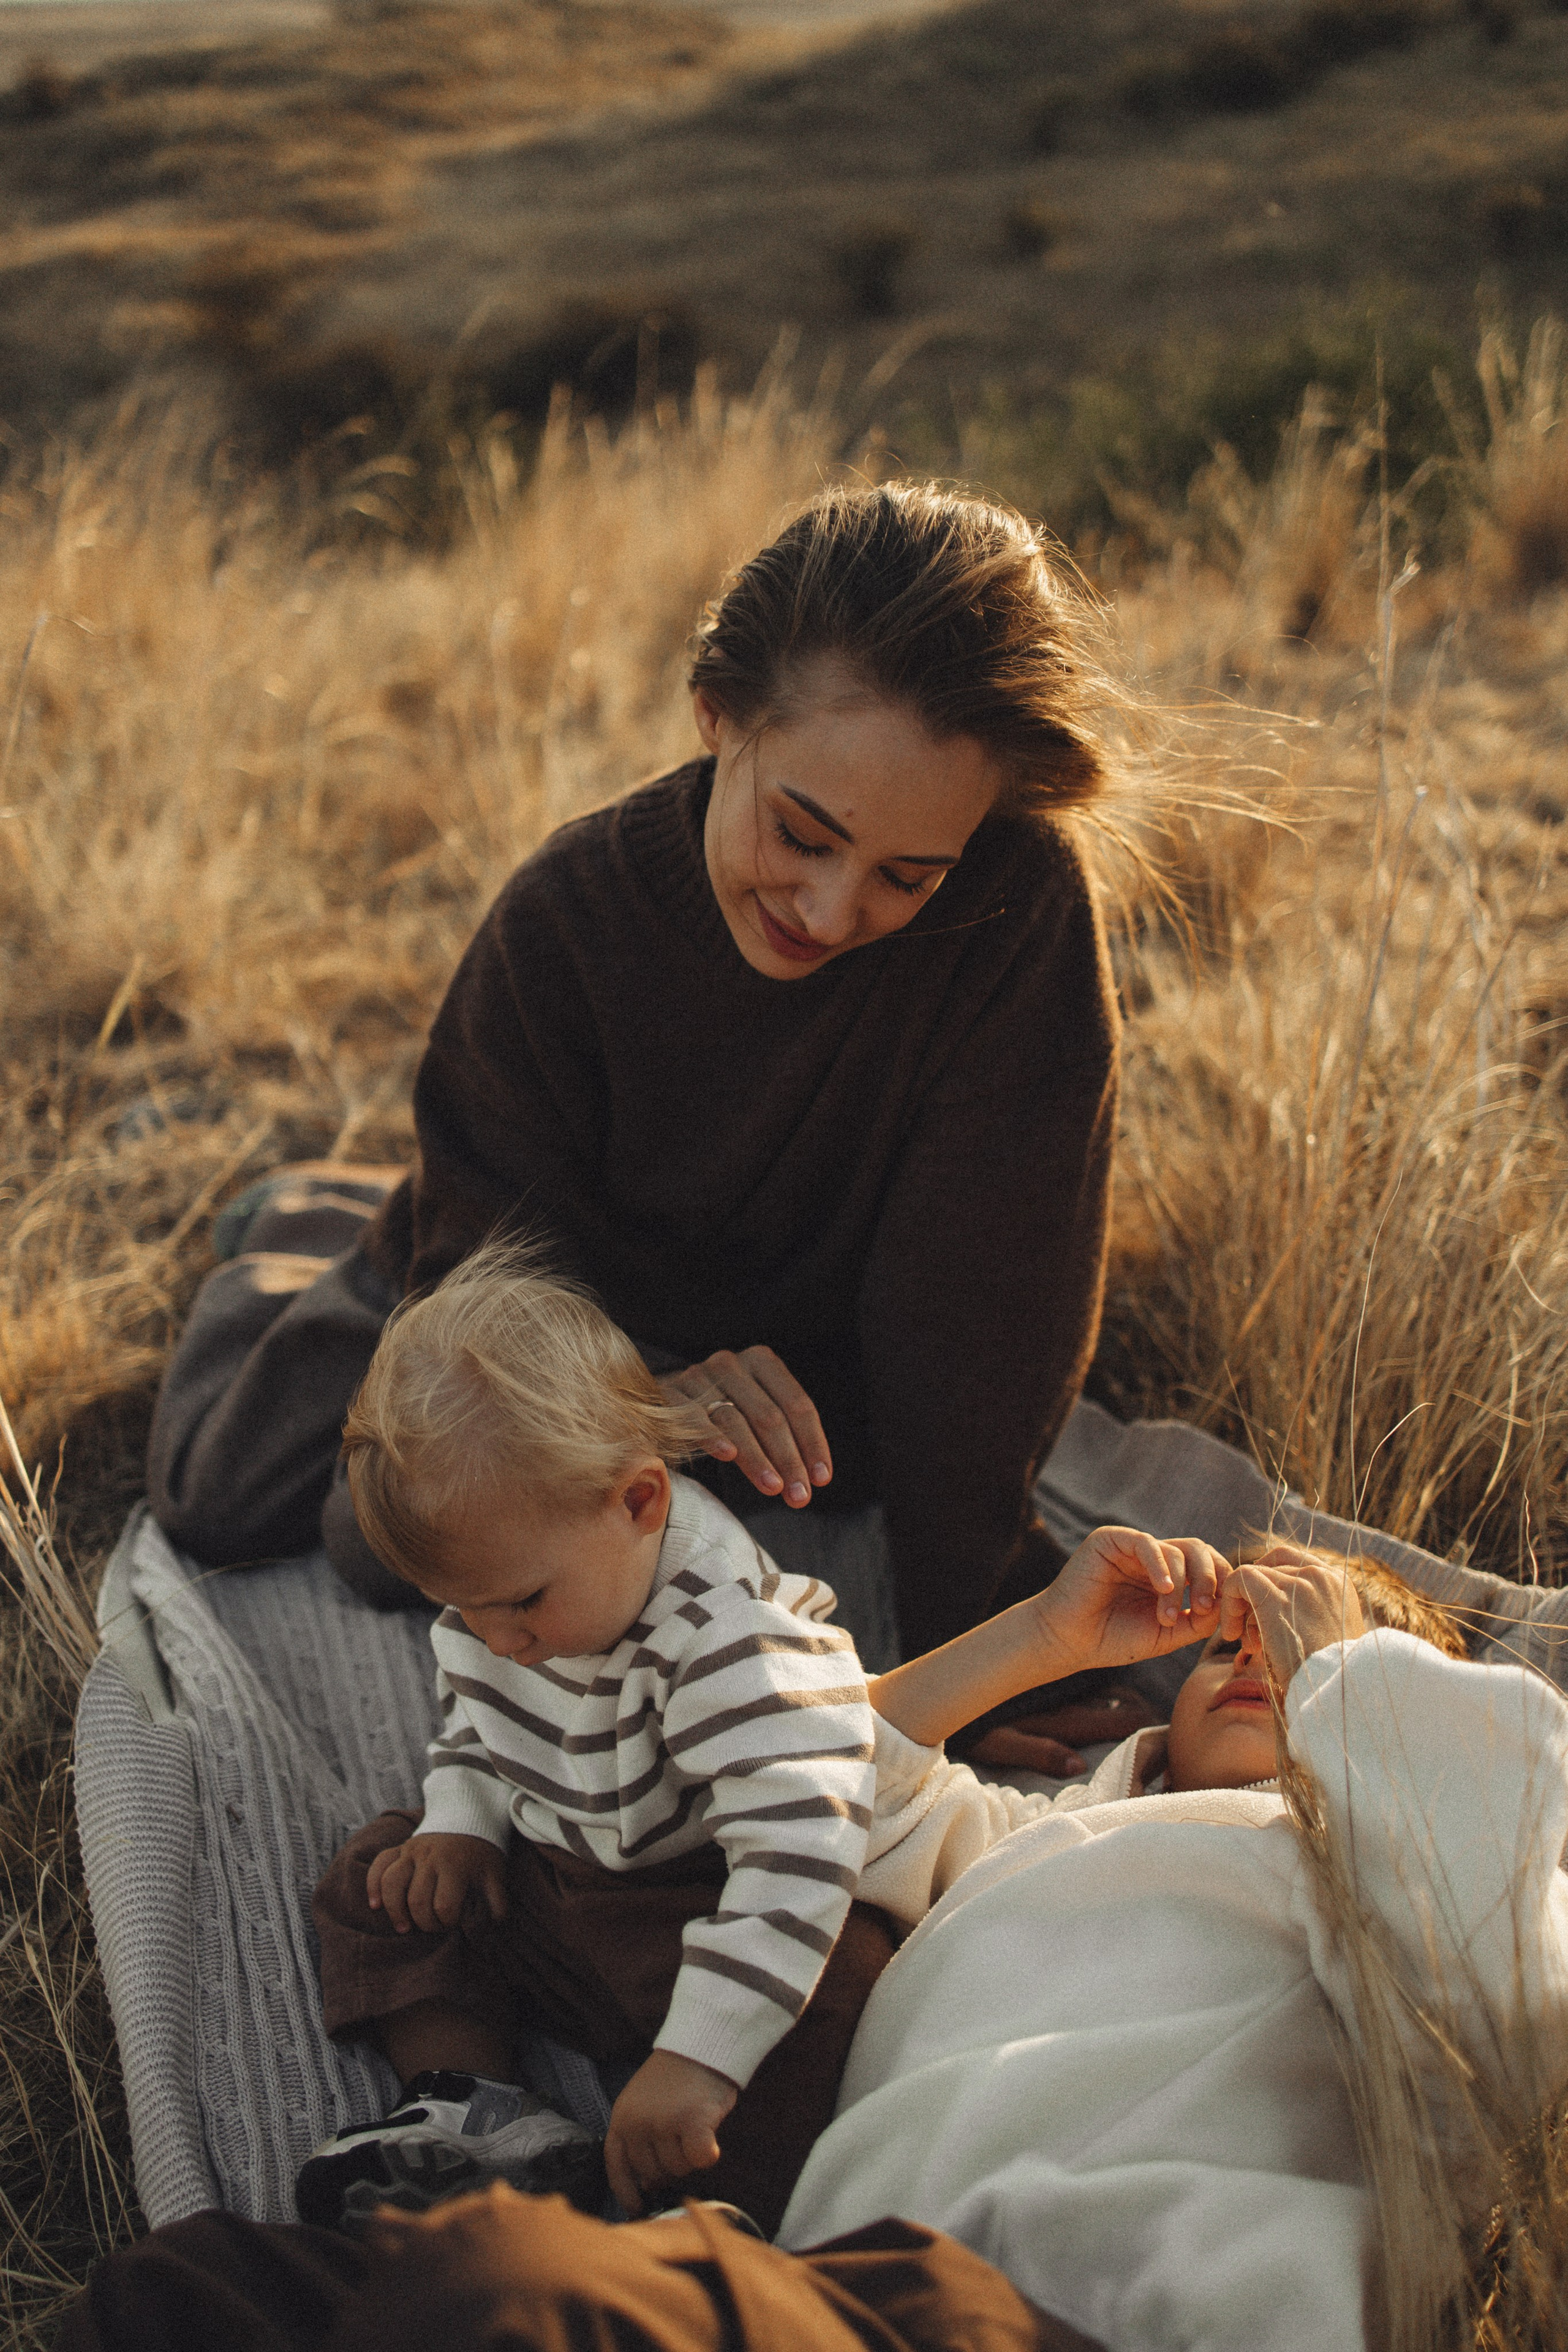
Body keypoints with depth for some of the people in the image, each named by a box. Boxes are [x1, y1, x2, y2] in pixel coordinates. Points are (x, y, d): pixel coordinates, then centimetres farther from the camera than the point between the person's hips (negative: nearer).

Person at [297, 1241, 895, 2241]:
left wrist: (697, 2058, -41)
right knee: (379, 1884, -2)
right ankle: (475, 2105, -15)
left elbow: (799, 1849, -38)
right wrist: (460, 1826, -5)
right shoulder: (504, 1588, -5)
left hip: (701, 1908, -7)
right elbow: (476, 1725, 16)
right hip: (539, 1891, 8)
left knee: (841, 1974, -34)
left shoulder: (731, 1641, -31)